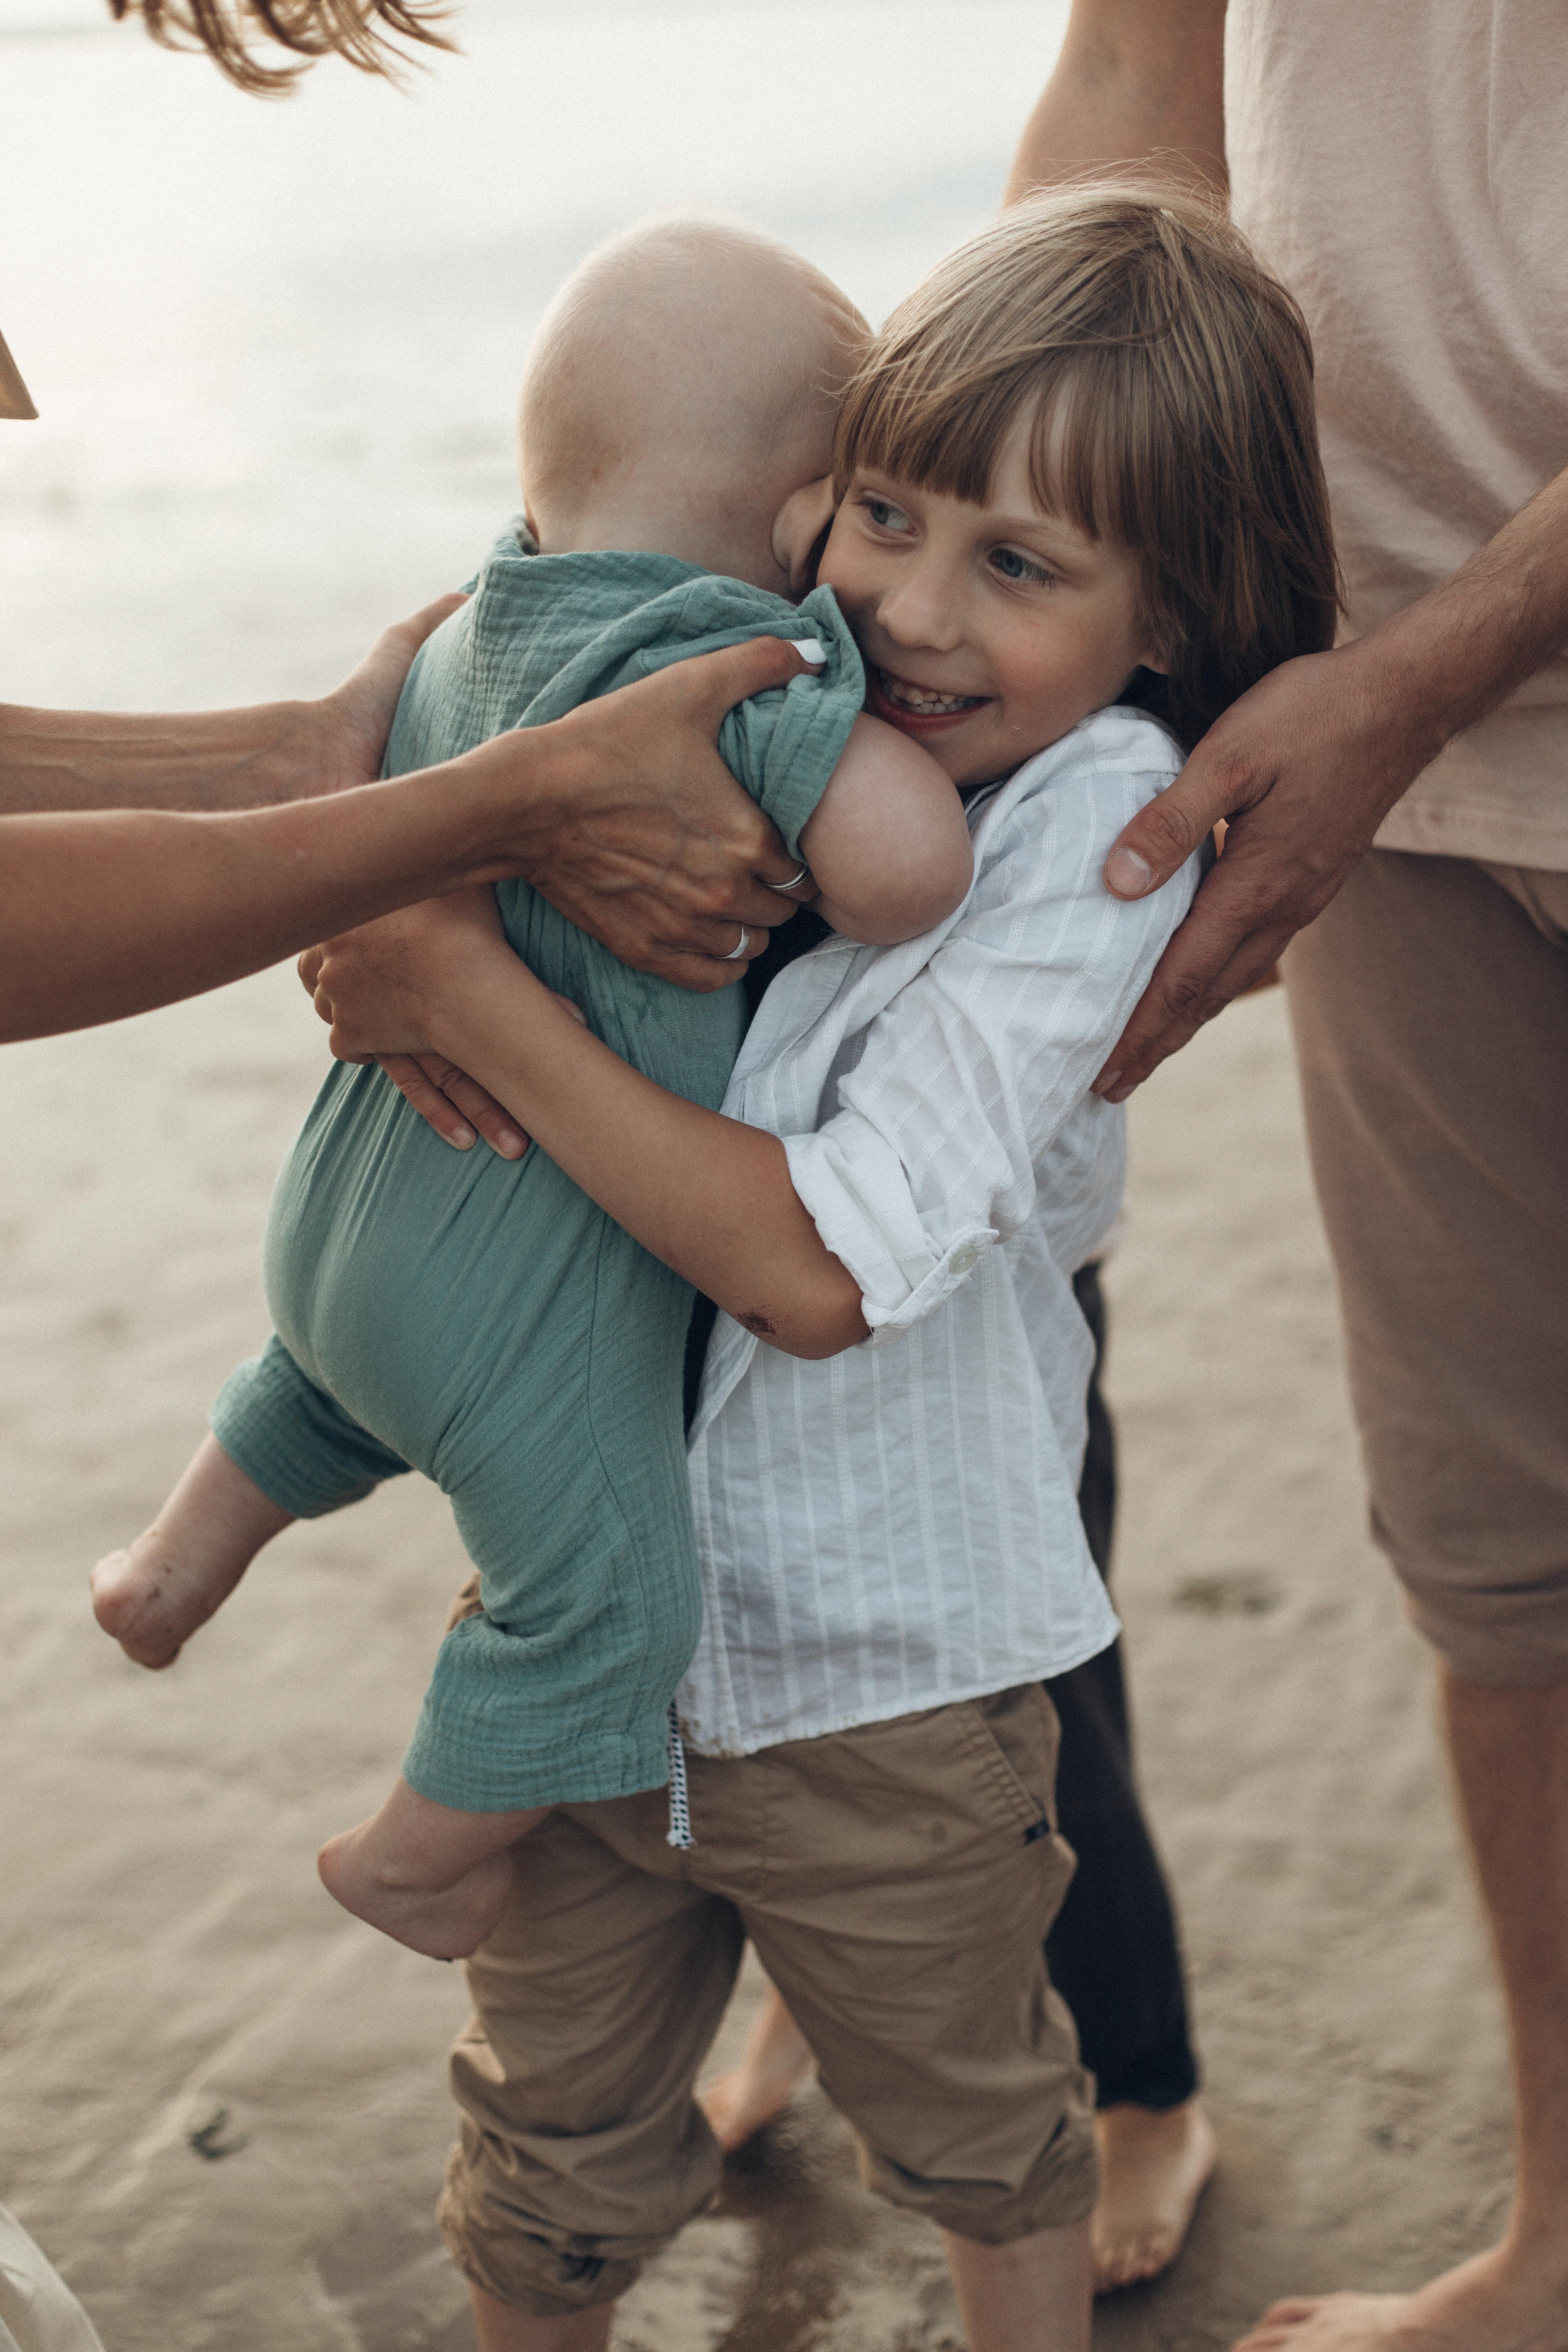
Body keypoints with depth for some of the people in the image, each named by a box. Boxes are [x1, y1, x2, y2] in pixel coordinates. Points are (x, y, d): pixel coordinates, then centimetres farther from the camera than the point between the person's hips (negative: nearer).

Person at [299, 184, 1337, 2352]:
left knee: (973, 2128, 24)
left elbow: (818, 1264, -27)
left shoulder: (1098, 826, -20)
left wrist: (472, 993, -25)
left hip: (886, 1680, -4)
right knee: (560, 2155, 23)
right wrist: (401, 910, -11)